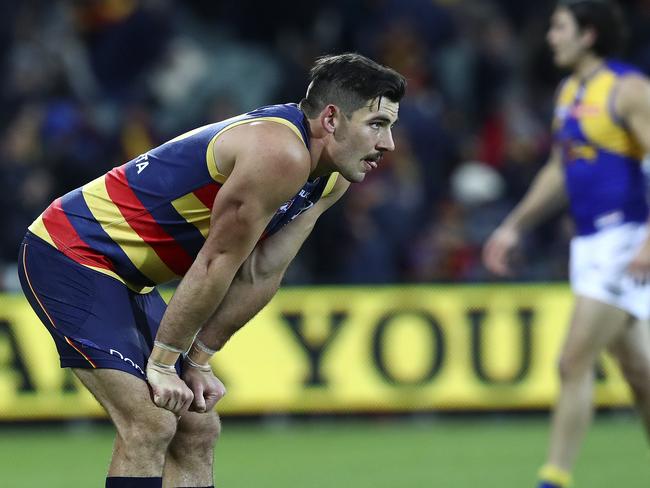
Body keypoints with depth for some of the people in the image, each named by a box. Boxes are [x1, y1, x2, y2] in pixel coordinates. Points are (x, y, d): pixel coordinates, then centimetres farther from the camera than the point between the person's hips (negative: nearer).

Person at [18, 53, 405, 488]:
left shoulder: (333, 179, 5)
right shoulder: (281, 155, -26)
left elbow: (260, 276, 7)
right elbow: (216, 264, -22)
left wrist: (197, 362, 5)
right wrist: (162, 364, -15)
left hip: (123, 279, 10)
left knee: (198, 430, 7)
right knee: (150, 425, -19)